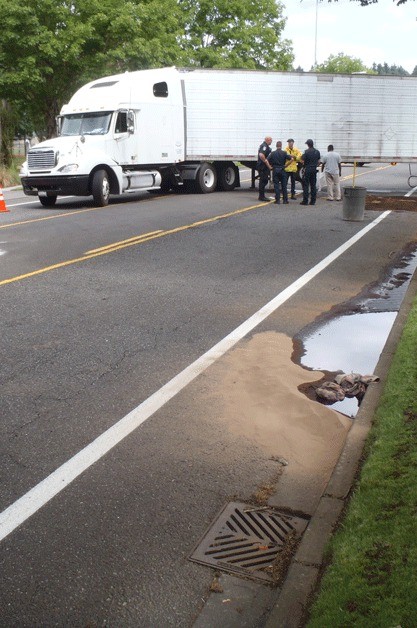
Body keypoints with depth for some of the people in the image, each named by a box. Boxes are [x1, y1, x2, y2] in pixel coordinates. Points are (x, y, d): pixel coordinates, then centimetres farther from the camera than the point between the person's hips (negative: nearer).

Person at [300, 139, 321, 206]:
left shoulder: (306, 151, -13)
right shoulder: (317, 152, 6)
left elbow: (302, 161, -15)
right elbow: (318, 161, 12)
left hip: (307, 169, -5)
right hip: (314, 170, 5)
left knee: (305, 185, -1)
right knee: (313, 185, 8)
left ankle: (305, 201, -4)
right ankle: (313, 201, 9)